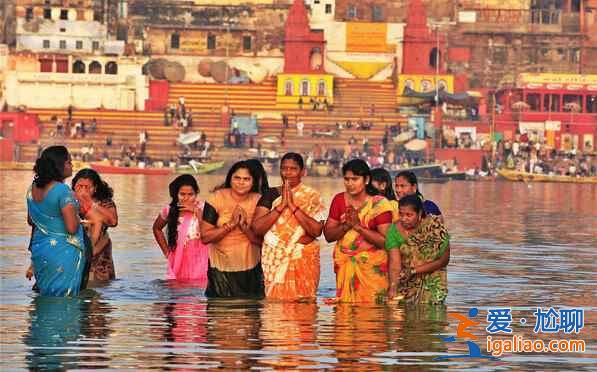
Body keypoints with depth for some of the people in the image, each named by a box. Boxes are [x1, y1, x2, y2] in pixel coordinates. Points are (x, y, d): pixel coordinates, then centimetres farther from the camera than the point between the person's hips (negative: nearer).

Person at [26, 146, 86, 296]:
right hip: (63, 253, -8)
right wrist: (76, 216, -3)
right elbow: (72, 228, -23)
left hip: (39, 252, 8)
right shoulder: (63, 191, -20)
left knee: (45, 295, 15)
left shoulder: (33, 188, 4)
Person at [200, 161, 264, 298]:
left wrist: (245, 226, -22)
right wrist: (231, 224, -21)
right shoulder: (217, 198, -8)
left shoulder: (258, 201, -3)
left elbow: (261, 241, -5)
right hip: (221, 270, -1)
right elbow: (205, 237, -12)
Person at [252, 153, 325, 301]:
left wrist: (293, 206, -12)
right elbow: (257, 228, -3)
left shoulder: (312, 197, 4)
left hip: (304, 261, -1)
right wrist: (281, 205, -10)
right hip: (276, 260, 1)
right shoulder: (271, 195, 8)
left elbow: (316, 230, -9)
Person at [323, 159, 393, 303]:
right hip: (344, 264, 3)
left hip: (372, 267, -3)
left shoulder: (379, 204, -5)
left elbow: (385, 241, -12)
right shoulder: (339, 200, 7)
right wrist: (346, 226, -13)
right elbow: (328, 235, 5)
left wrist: (358, 226, -17)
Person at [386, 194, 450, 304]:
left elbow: (444, 260, -7)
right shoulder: (395, 230, -6)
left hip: (432, 283, -2)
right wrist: (393, 287, -30)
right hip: (405, 285, 2)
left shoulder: (435, 227, -10)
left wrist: (415, 270, -14)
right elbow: (395, 263, -13)